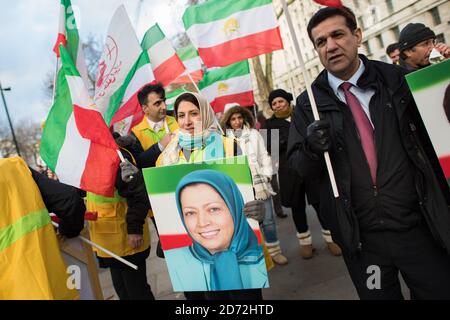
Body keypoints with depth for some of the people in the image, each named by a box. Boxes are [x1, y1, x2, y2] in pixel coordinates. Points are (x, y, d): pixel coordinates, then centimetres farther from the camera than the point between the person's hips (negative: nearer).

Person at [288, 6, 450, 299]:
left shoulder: (398, 80, -1)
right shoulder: (308, 104, -2)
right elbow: (298, 169, -2)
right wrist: (311, 148, -22)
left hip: (420, 228, 1)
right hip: (360, 238, 0)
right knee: (378, 295, 18)